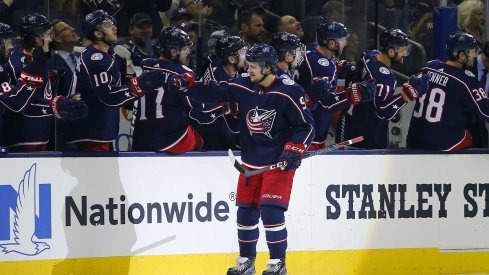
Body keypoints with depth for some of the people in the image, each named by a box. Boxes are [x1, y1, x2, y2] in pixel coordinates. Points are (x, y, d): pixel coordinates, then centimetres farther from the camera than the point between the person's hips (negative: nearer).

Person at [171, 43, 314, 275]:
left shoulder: (288, 91, -16)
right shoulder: (243, 86, -2)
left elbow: (306, 125, -10)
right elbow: (214, 92, 4)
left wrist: (294, 150, -19)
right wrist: (189, 85, -11)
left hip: (279, 161, -6)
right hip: (251, 161, 6)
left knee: (271, 210, -14)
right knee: (246, 210, 9)